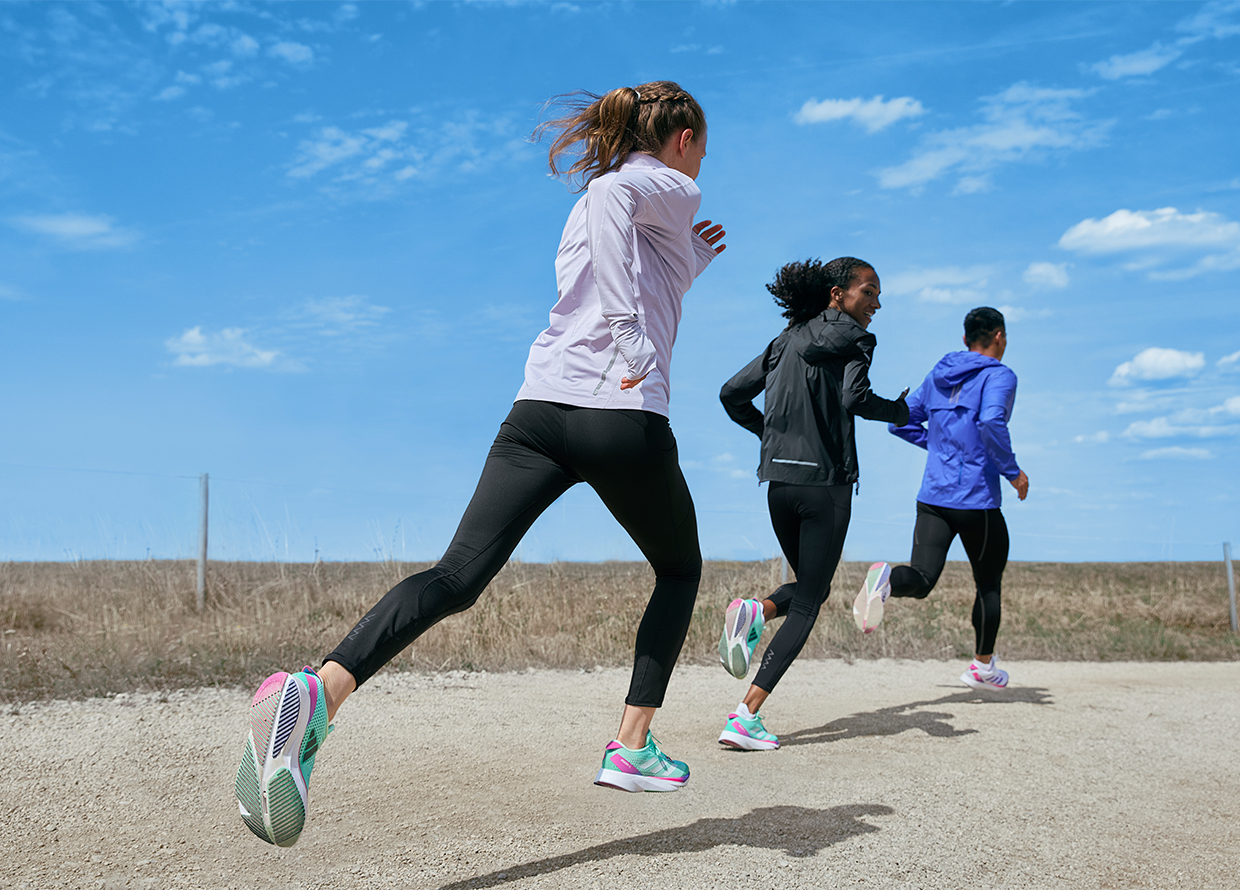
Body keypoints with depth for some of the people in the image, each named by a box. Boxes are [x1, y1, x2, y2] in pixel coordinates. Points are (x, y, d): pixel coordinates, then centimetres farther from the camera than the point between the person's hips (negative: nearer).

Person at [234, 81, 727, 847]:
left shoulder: (594, 210, 30)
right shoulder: (674, 189, 6)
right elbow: (612, 190, -19)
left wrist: (690, 260, 38)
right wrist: (634, 348, -21)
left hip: (541, 406, 6)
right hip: (624, 417, -5)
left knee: (459, 574, -9)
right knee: (680, 570, 19)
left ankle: (318, 689, -33)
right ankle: (633, 748, 12)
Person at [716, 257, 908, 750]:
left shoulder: (786, 340, 16)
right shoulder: (852, 338, -4)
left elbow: (732, 394, 15)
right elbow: (855, 397, -20)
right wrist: (898, 411, -1)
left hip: (778, 483, 6)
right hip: (825, 486, -6)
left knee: (810, 584, 25)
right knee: (806, 606, 0)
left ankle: (755, 612, -7)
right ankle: (746, 716, -9)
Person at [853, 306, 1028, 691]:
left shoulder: (938, 375, 14)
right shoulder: (999, 376, -6)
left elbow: (901, 422, 18)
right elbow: (992, 424, -24)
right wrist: (1013, 472, -13)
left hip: (932, 497, 5)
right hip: (978, 500, -5)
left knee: (921, 581, -3)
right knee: (988, 583, 16)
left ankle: (886, 578, -37)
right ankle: (982, 665, 28)